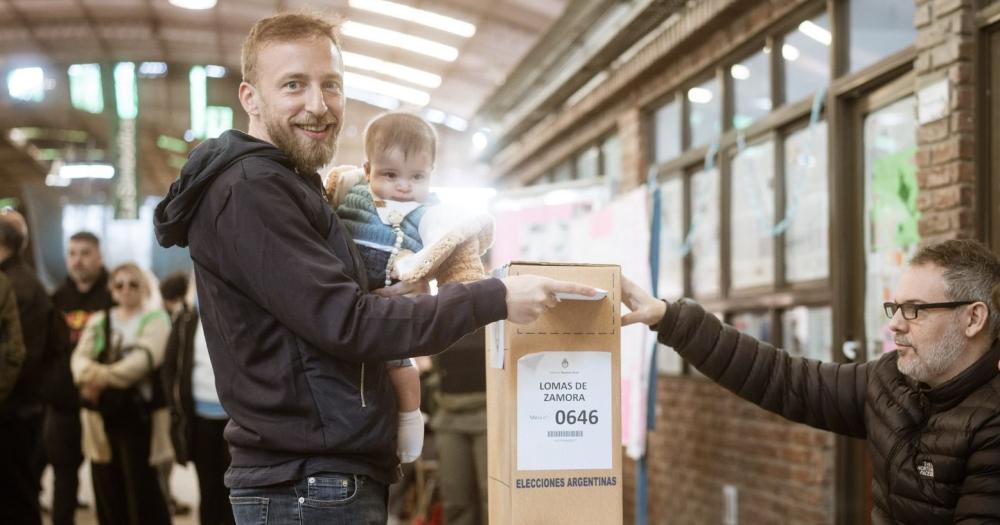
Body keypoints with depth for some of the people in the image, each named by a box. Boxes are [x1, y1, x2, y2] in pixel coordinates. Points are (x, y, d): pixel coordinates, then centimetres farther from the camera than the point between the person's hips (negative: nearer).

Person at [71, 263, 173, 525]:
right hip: (102, 415, 5)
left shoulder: (155, 319, 0)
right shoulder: (98, 321, 15)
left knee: (142, 490, -6)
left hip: (138, 414, -5)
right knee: (107, 491, 8)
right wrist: (89, 373, -24)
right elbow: (80, 356, -1)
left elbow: (144, 358, -17)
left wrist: (105, 376, -25)